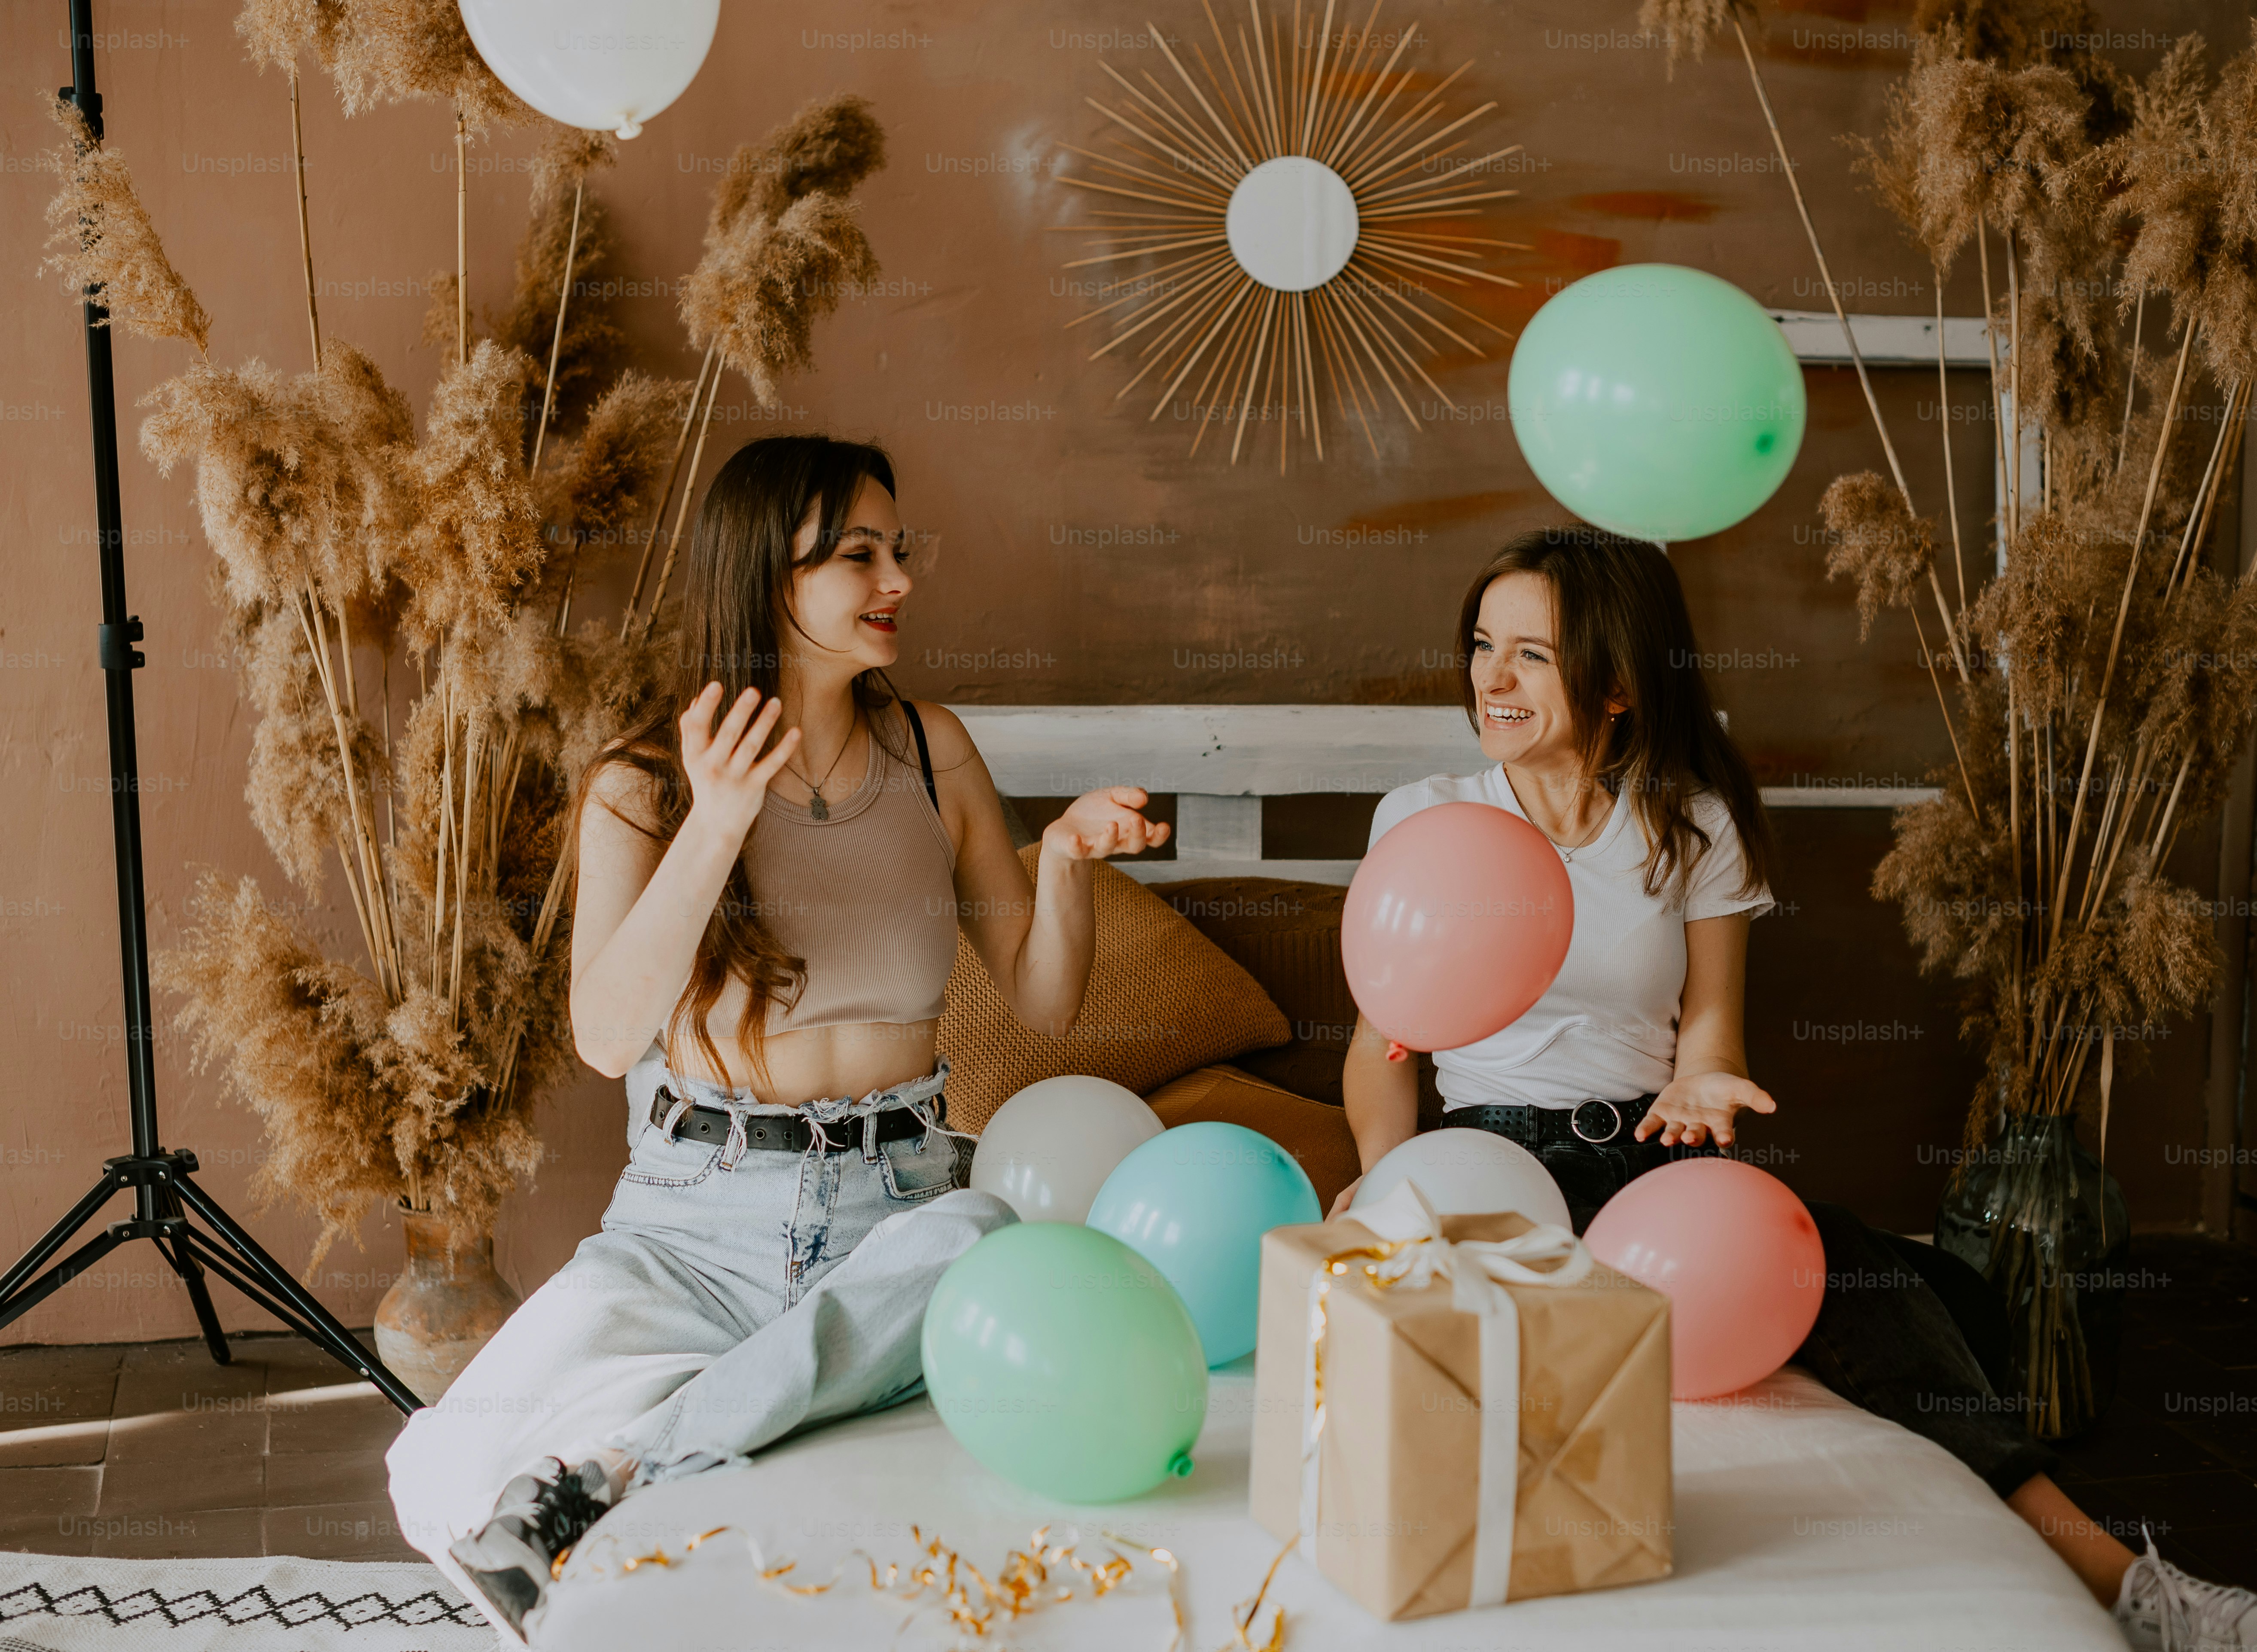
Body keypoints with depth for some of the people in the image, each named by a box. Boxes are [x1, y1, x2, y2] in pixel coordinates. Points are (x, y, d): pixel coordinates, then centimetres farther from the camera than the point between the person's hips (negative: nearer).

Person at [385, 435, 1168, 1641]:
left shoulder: (929, 751, 8)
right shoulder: (643, 786, -1)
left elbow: (1043, 1001, 11)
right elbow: (607, 1037, -16)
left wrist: (1064, 860, -7)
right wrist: (715, 827, -25)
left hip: (901, 1200, 2)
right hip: (701, 1218, -2)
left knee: (988, 1239, -37)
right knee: (455, 1480, -24)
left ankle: (608, 1467, -28)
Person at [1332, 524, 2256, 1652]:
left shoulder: (1693, 825, 9)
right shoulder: (1422, 817, 6)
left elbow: (1708, 1019, 8)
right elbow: (1384, 1039, 6)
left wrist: (1698, 1086, -17)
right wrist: (1387, 1171, -13)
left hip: (1658, 1148, 3)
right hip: (1499, 1154, -3)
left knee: (1940, 1298, -25)